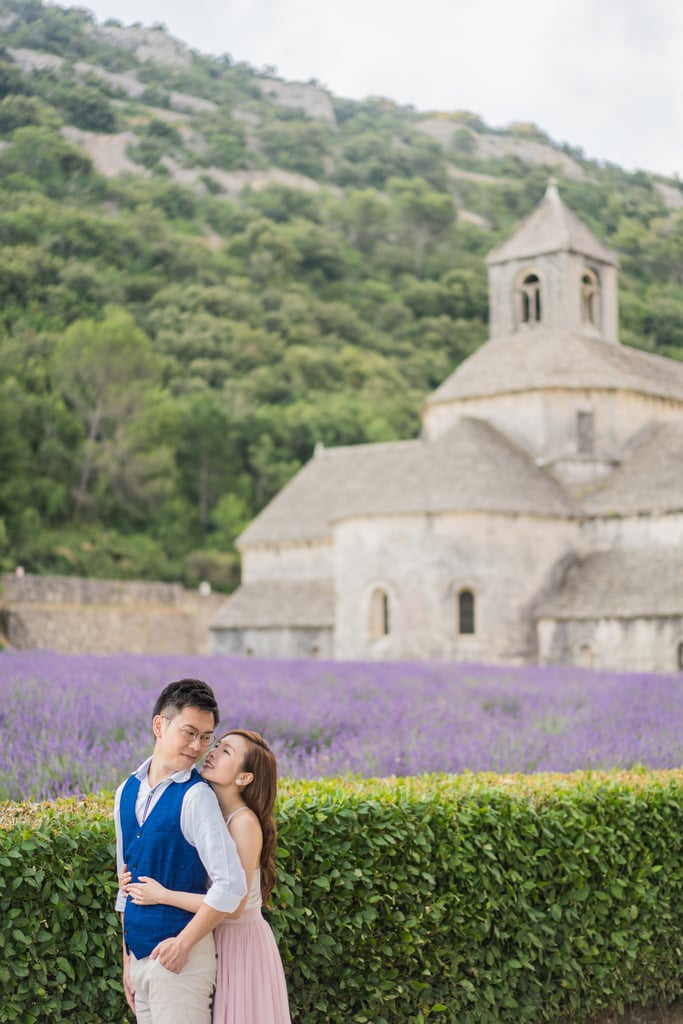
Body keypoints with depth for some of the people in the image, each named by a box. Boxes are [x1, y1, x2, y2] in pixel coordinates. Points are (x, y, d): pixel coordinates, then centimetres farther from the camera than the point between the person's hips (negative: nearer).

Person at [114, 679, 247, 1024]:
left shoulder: (195, 796, -14)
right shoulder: (127, 792, 6)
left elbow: (231, 884, -20)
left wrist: (183, 943, -13)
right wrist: (128, 960, 14)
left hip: (179, 955, -6)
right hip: (140, 953, 6)